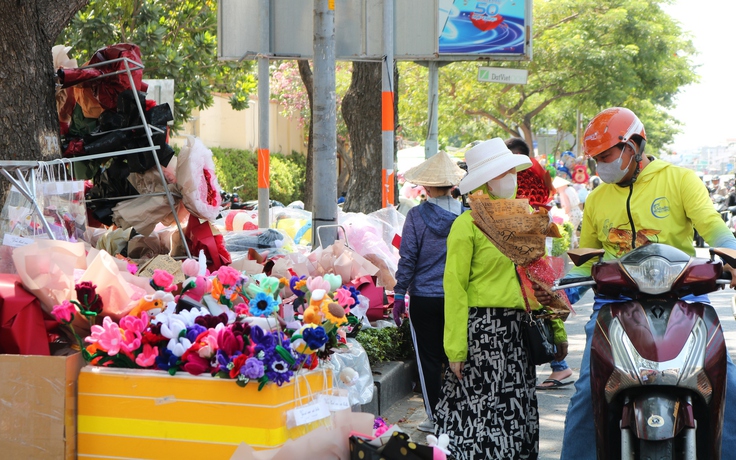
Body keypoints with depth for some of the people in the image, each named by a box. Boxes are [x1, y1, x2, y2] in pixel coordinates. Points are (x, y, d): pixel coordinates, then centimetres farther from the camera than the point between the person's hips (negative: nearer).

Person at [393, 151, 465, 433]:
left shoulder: (416, 216, -9)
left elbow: (407, 258, -8)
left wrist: (399, 294, -1)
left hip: (424, 297, -2)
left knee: (429, 359, 7)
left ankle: (435, 418, 11)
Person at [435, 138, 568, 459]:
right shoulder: (468, 224, -8)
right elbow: (454, 287, -11)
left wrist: (557, 329, 12)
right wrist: (456, 348, -17)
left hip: (519, 332, 6)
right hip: (482, 329, -6)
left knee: (517, 412, 10)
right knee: (476, 411, -5)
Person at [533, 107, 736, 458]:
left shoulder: (679, 179, 5)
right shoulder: (597, 199, 17)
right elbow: (586, 259, 22)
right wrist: (562, 293, 6)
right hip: (615, 303, 3)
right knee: (588, 390, -10)